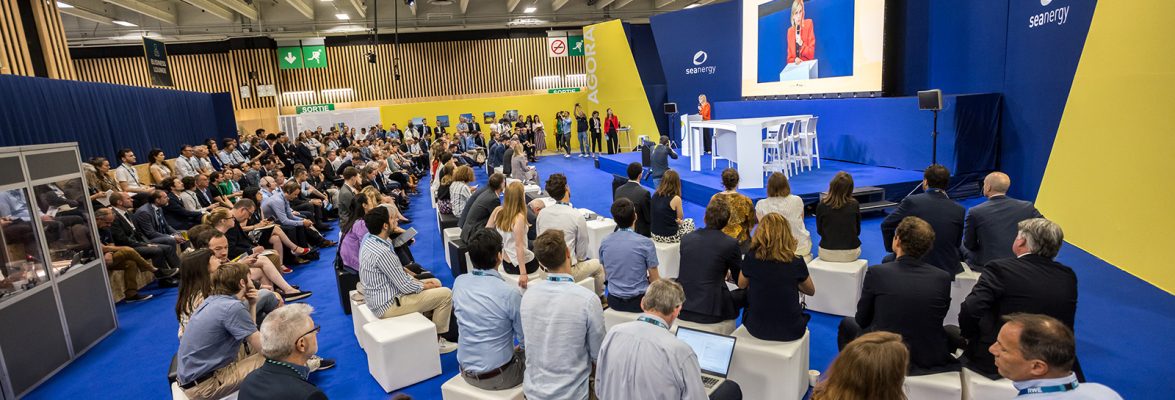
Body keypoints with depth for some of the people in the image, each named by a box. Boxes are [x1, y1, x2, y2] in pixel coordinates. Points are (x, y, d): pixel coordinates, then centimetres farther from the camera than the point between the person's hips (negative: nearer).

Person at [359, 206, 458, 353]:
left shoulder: (369, 240, 1)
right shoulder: (382, 252, -29)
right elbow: (405, 286, -22)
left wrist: (418, 281, 3)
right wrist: (425, 286, -4)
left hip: (380, 296, 10)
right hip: (388, 304, -10)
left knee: (435, 283, 17)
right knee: (446, 294, -8)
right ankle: (436, 339, 8)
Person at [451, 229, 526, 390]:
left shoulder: (458, 282, -8)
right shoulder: (510, 293, -24)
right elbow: (525, 340, -14)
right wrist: (518, 348, 10)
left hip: (466, 372, 6)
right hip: (497, 377, -6)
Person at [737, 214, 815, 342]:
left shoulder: (751, 258, -13)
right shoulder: (796, 262, -13)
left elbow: (742, 285, 7)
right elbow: (811, 291, 6)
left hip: (756, 328, 0)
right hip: (790, 331, 0)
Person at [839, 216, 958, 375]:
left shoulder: (876, 273, -17)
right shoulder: (943, 278, -10)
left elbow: (862, 320, -5)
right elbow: (937, 320, 5)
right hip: (931, 360, 3)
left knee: (847, 324, 26)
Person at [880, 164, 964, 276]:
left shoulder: (912, 201, -13)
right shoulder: (959, 210, -5)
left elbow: (886, 225, -8)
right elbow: (957, 243, 4)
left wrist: (894, 249, 7)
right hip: (948, 269, 3)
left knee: (887, 261, 25)